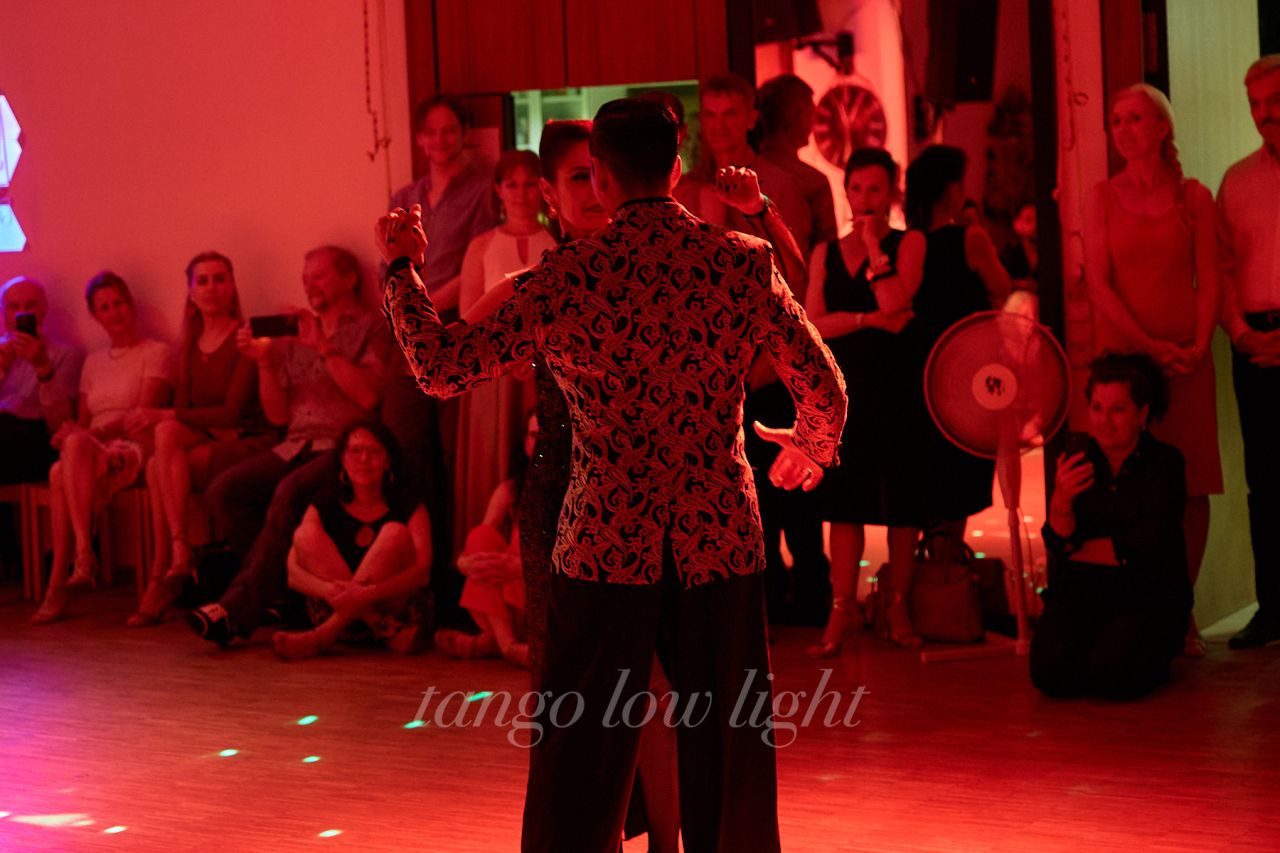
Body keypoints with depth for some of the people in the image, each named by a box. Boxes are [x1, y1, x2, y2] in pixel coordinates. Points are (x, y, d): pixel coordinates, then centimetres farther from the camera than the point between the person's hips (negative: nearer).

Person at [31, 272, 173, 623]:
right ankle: (83, 558, -41)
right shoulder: (94, 362, 27)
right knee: (60, 472, -35)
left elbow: (143, 416, -6)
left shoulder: (156, 353, 7)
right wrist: (72, 431, -6)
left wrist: (87, 434, -18)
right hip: (92, 453, 5)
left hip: (133, 450, -5)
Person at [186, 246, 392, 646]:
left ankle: (238, 610, -34)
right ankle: (279, 589, -13)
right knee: (223, 490, -19)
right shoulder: (295, 337, 23)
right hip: (295, 446, 6)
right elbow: (278, 414, 17)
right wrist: (264, 361, 3)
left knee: (290, 493, -34)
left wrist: (324, 348, -11)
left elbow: (368, 395, -10)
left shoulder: (370, 328, 7)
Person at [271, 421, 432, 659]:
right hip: (334, 610, 2)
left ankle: (324, 636, -31)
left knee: (395, 533, -23)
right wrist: (328, 590, -30)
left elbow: (422, 570, -14)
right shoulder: (324, 508, 7)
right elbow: (293, 574, -6)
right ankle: (389, 633, -28)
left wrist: (370, 593, -33)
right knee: (305, 534, -15)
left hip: (395, 609, -2)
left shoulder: (409, 509, 3)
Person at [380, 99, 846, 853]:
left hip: (605, 545, -1)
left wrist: (402, 266, 12)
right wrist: (811, 449, 27)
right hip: (722, 539, 2)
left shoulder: (565, 278, -8)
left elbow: (441, 368, -3)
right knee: (727, 761, 12)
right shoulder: (745, 262, -2)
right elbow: (825, 390, 5)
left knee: (582, 762, 7)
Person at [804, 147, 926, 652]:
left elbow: (895, 298, -16)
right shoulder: (826, 254, 11)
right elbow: (814, 324, 0)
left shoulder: (909, 243, 2)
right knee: (845, 502, 1)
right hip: (845, 388, 2)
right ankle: (841, 611, 5)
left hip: (897, 387, -2)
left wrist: (872, 241, -9)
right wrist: (869, 319, -12)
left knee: (904, 504, 1)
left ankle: (897, 606, 11)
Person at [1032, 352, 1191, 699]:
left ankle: (1155, 656, 8)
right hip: (1083, 589, 3)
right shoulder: (1077, 462, 5)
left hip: (1149, 595, -3)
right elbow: (1058, 544, -5)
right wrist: (1060, 502, -26)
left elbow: (1148, 546, -14)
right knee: (1051, 673, -22)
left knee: (1112, 677, -28)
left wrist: (1078, 549, -5)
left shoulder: (1164, 462, -5)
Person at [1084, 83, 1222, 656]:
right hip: (1121, 350, -1)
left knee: (1190, 484, -1)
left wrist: (1198, 346, -12)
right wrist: (1149, 344, -11)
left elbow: (1209, 282, 4)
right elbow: (1098, 283, 0)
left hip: (1185, 357, 1)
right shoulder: (1103, 197, 6)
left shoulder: (1194, 197, 8)